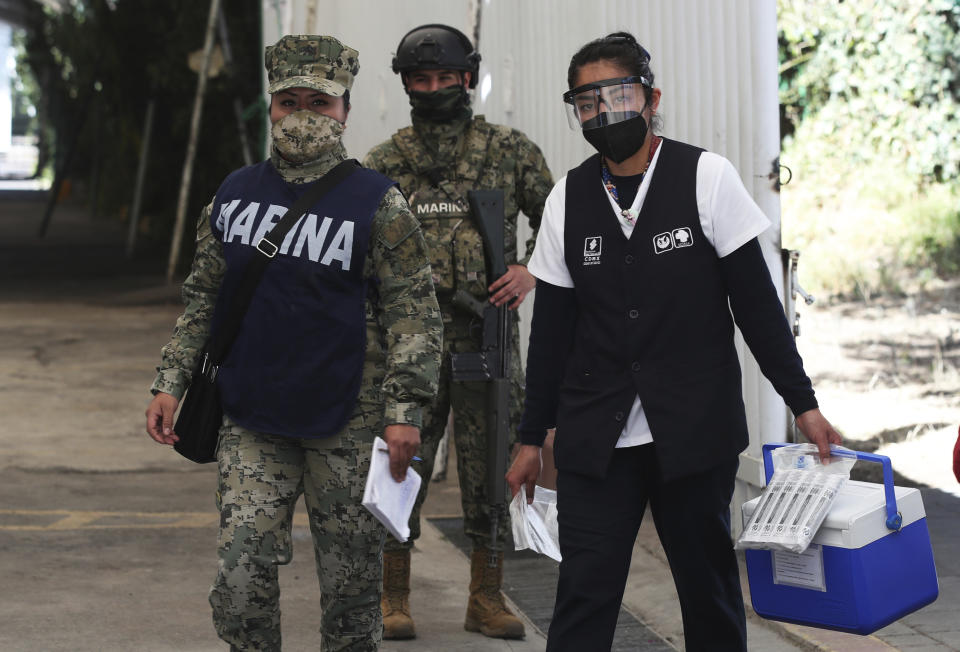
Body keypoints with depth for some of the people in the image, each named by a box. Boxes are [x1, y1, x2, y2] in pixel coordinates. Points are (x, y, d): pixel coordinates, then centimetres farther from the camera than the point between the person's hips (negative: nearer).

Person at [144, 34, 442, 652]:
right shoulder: (234, 195, 8)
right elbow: (203, 299, 17)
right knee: (241, 581, -4)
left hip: (347, 425, -3)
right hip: (251, 421, 3)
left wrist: (405, 409, -15)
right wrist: (172, 382, 9)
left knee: (351, 585, 5)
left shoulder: (377, 203, -4)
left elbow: (415, 313, -7)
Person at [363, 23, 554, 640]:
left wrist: (531, 271, -3)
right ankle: (395, 597, 11)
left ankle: (487, 599, 14)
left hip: (486, 332, 0)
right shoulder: (385, 163, 8)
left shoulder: (512, 151, 6)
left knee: (490, 466, 4)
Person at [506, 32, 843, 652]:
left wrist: (803, 402, -2)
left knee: (710, 589, 6)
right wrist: (532, 438, 12)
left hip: (695, 432, -1)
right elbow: (552, 329, 11)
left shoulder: (706, 177, -1)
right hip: (594, 439, 2)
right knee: (583, 596, -5)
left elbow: (756, 301, 0)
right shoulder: (567, 198, 6)